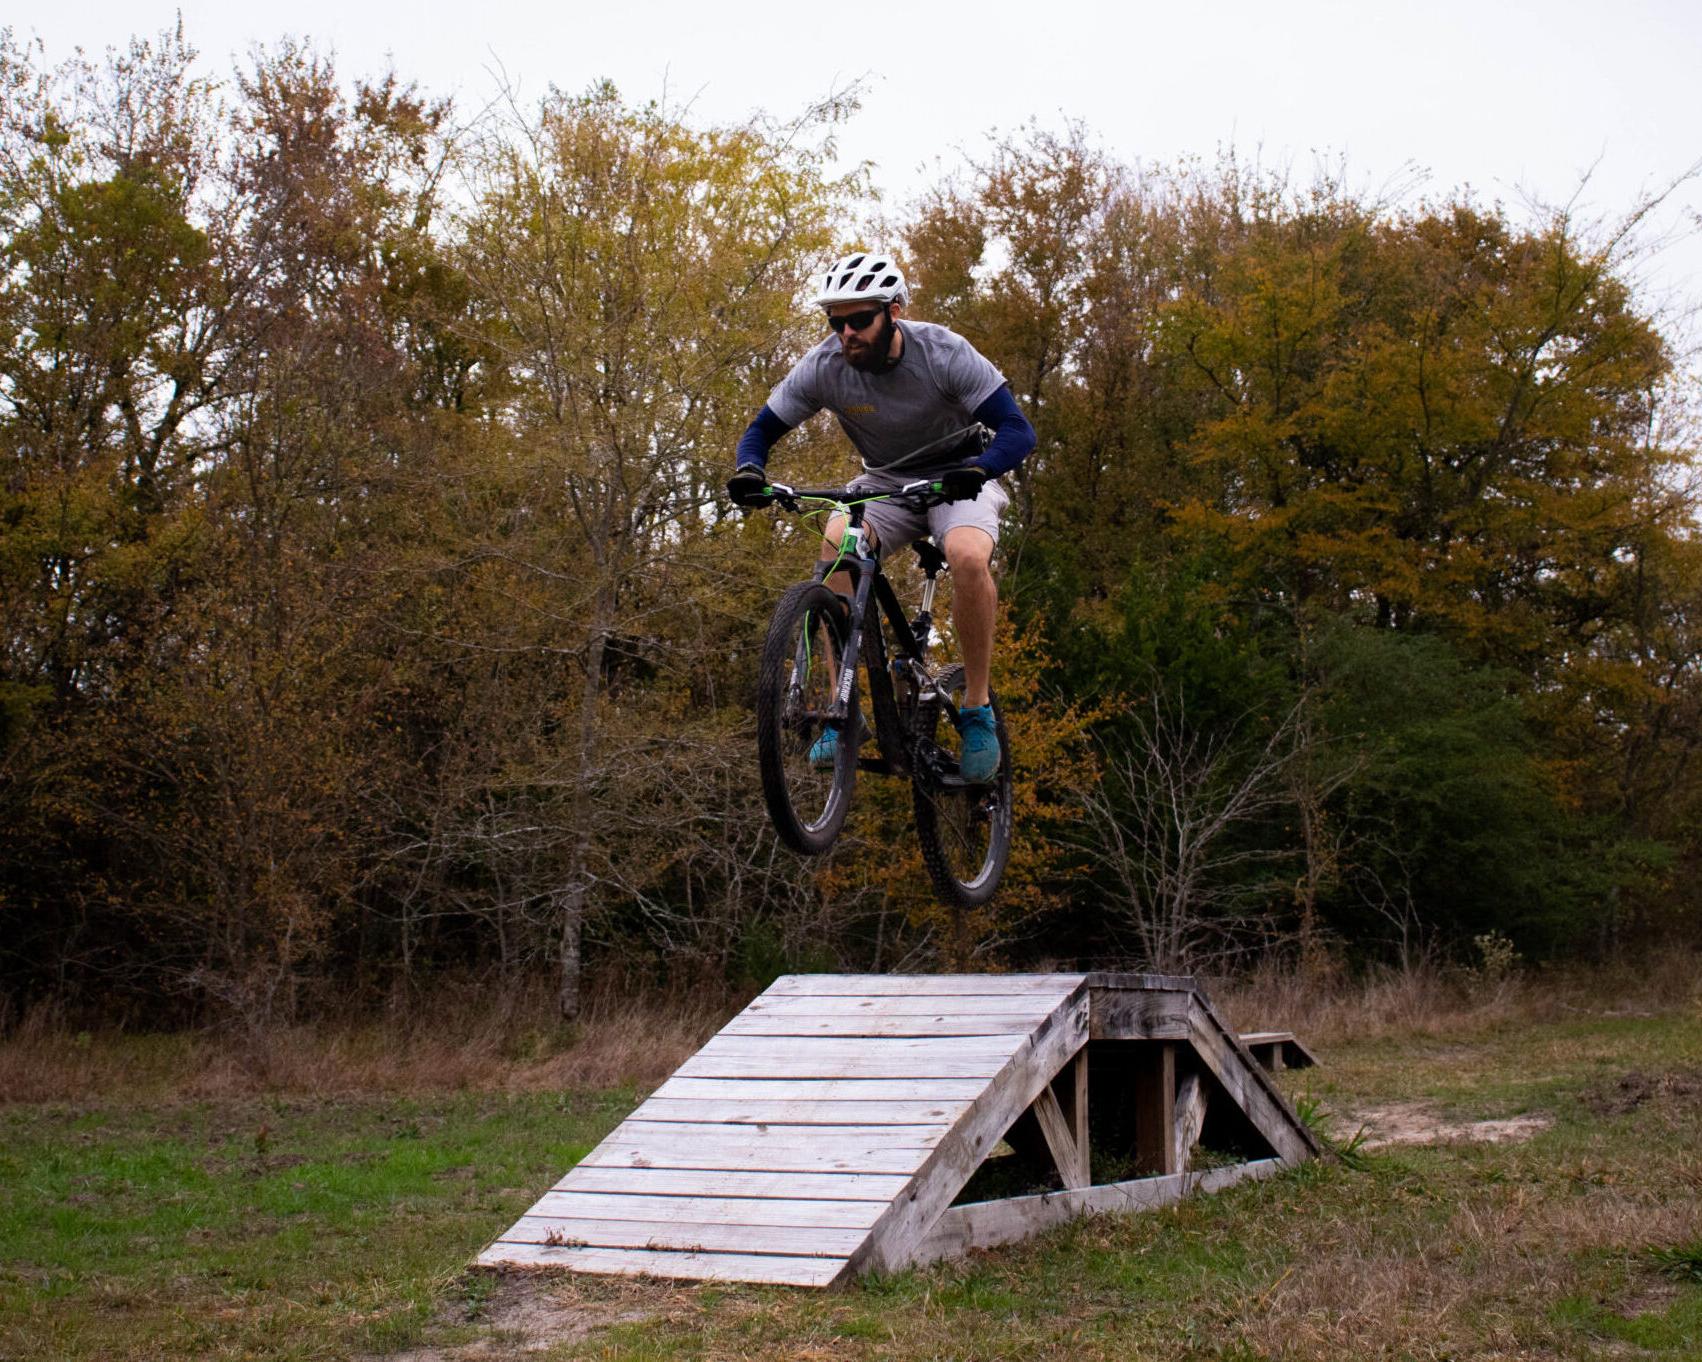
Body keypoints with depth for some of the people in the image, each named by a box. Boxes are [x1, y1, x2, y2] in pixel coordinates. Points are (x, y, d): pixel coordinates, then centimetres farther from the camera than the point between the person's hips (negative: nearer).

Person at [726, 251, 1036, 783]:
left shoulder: (944, 353, -25)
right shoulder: (823, 366, -17)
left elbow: (1017, 429, -28)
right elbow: (763, 428, -9)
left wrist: (978, 468, -49)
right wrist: (748, 471, -32)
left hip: (957, 479, -2)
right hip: (884, 482, 3)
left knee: (968, 557, -35)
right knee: (836, 545, -30)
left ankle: (977, 709, -17)